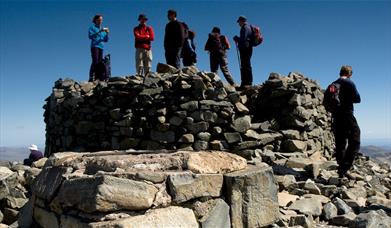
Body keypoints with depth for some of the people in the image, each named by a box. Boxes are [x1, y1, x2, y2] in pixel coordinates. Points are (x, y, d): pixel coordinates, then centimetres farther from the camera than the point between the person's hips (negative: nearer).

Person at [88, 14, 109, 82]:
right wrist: (99, 32, -17)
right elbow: (90, 36, -9)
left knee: (100, 63, -3)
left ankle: (97, 77, -5)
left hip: (101, 47, 6)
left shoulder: (103, 29, 21)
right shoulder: (92, 27, 6)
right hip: (94, 46, -6)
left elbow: (106, 40, 19)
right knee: (95, 62, -18)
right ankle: (91, 78, -22)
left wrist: (107, 33, 1)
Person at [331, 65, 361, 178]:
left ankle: (341, 171, 12)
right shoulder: (349, 83, -5)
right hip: (347, 116, -7)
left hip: (336, 117, 7)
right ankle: (344, 169, -17)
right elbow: (357, 99, -7)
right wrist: (349, 98, 11)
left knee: (340, 144, 10)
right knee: (354, 143, -4)